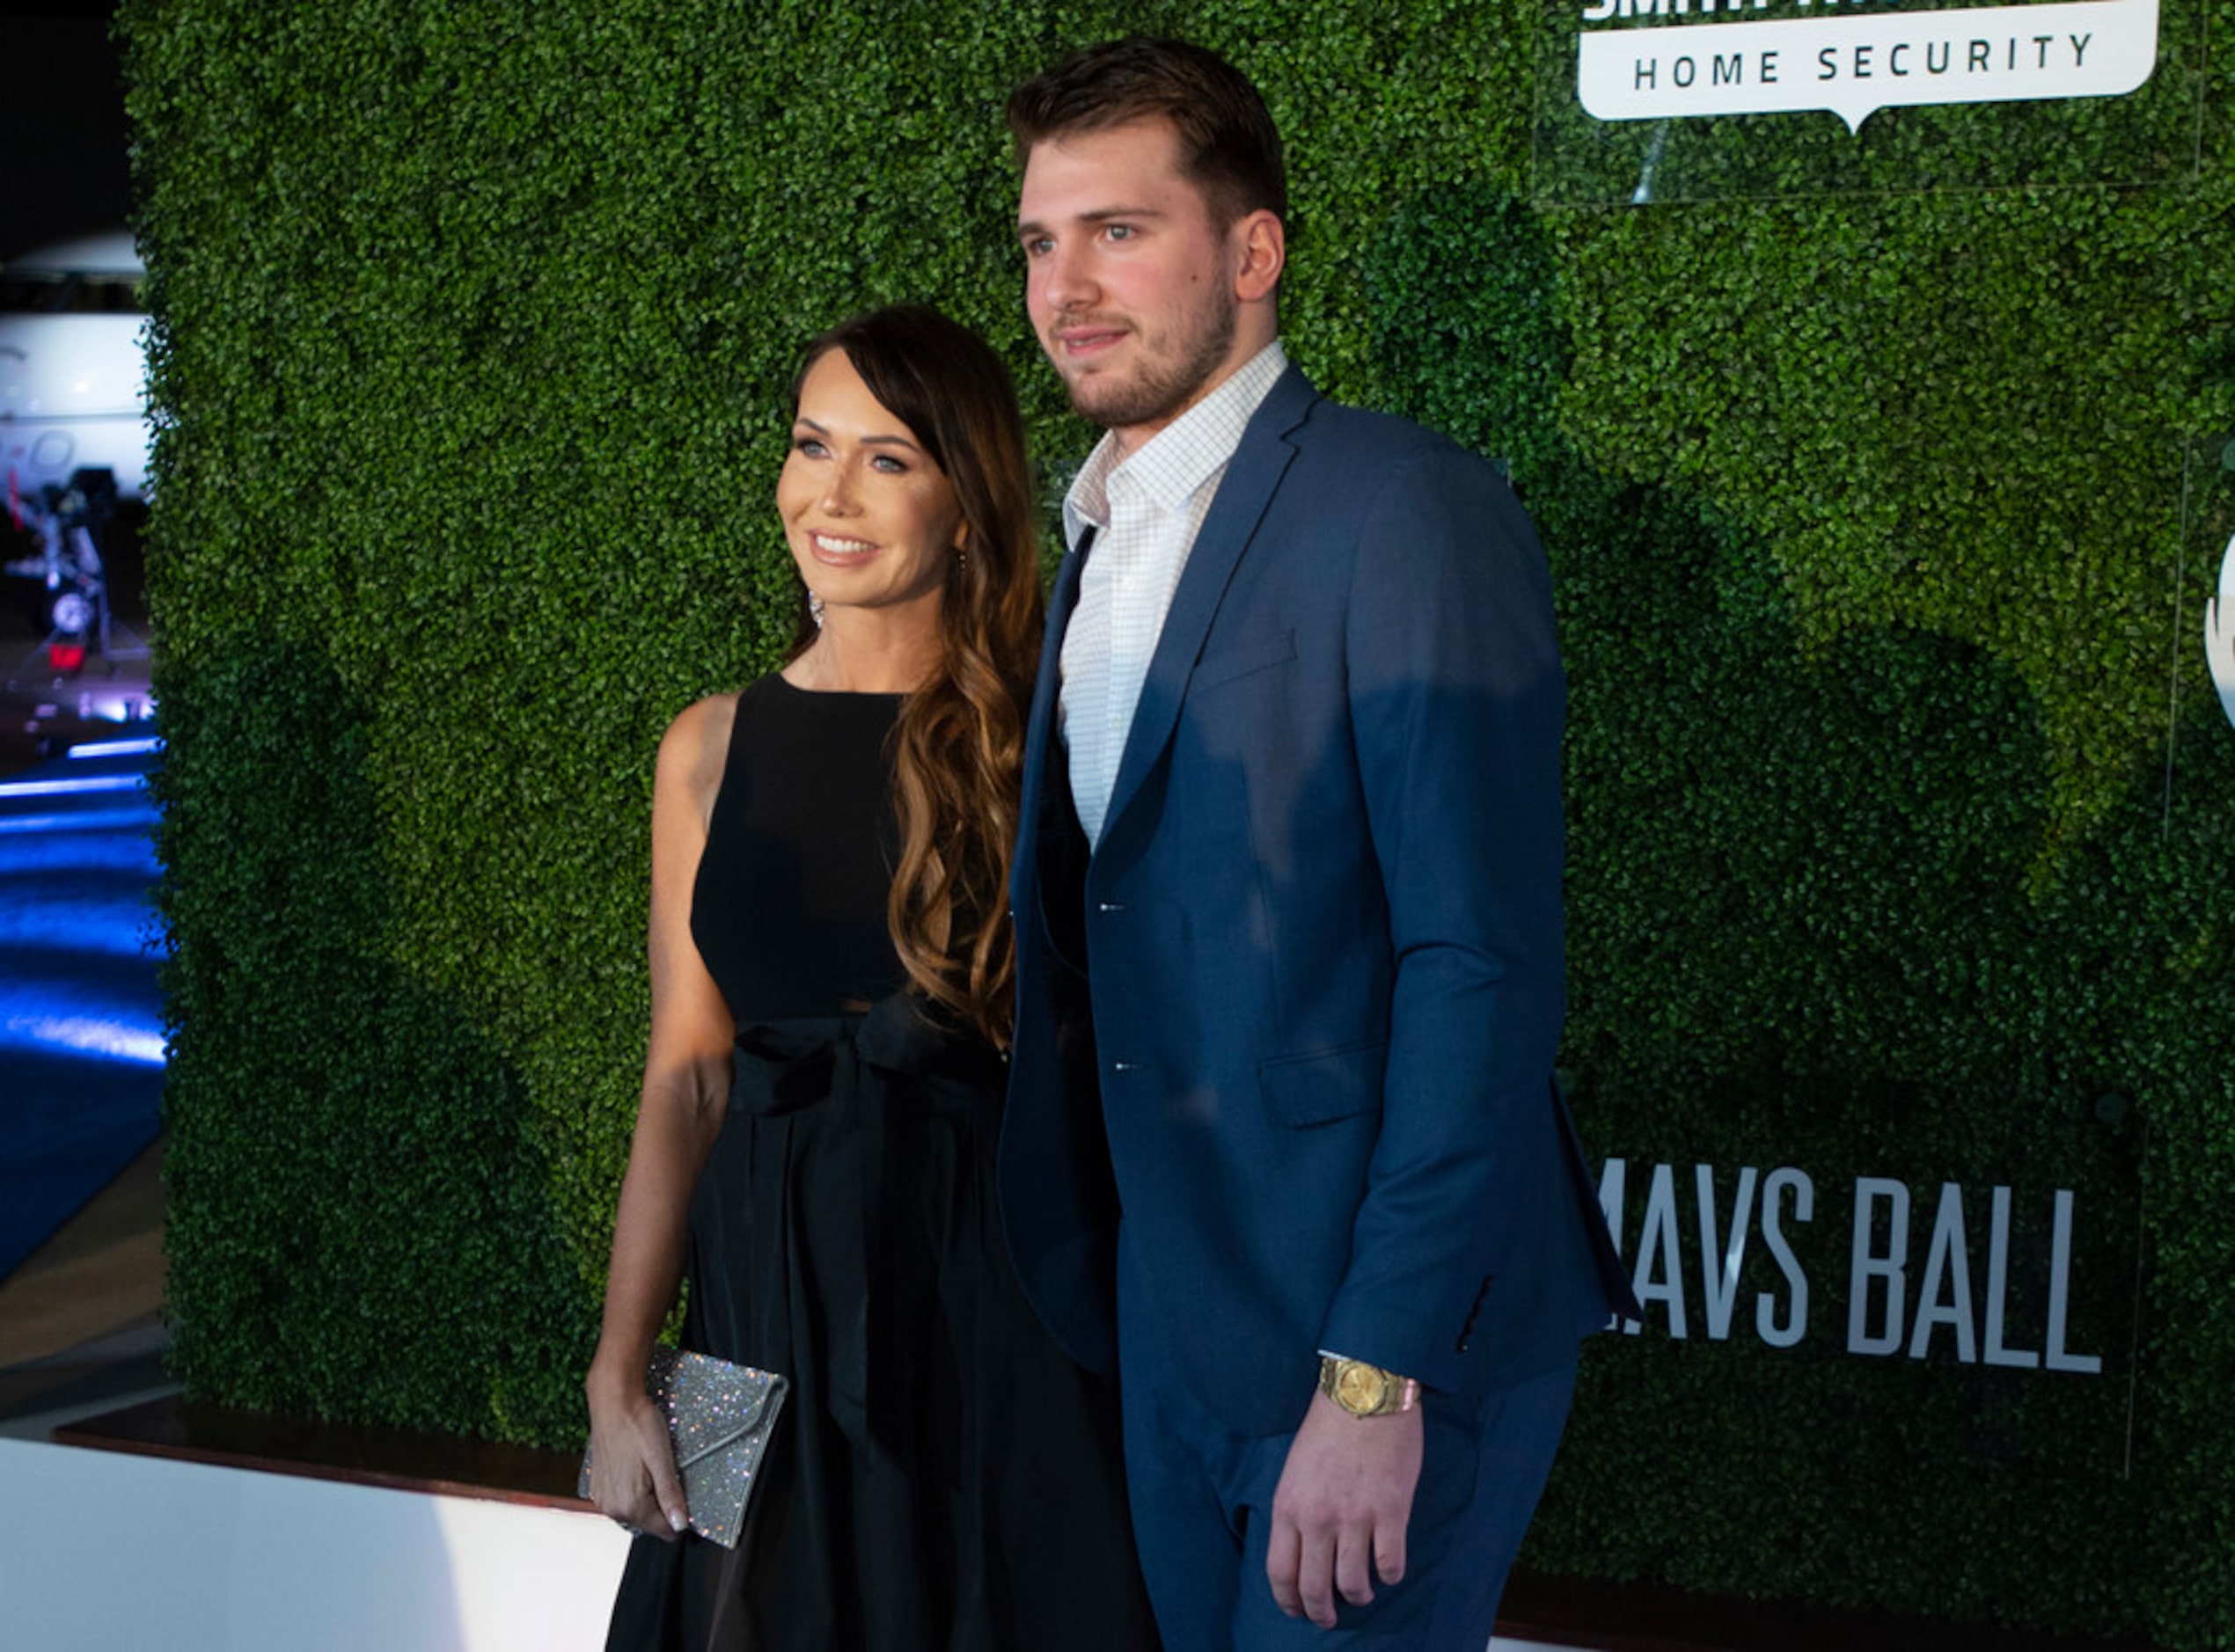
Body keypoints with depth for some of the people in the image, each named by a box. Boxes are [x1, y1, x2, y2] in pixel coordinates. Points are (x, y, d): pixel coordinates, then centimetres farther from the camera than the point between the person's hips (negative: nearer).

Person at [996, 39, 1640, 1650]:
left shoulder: (1410, 509, -14)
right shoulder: (1098, 551, 13)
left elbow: (1483, 966, -20)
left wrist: (1376, 1371, -22)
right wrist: (1072, 1270, 12)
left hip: (1380, 1330, -7)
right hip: (1174, 1322, 8)